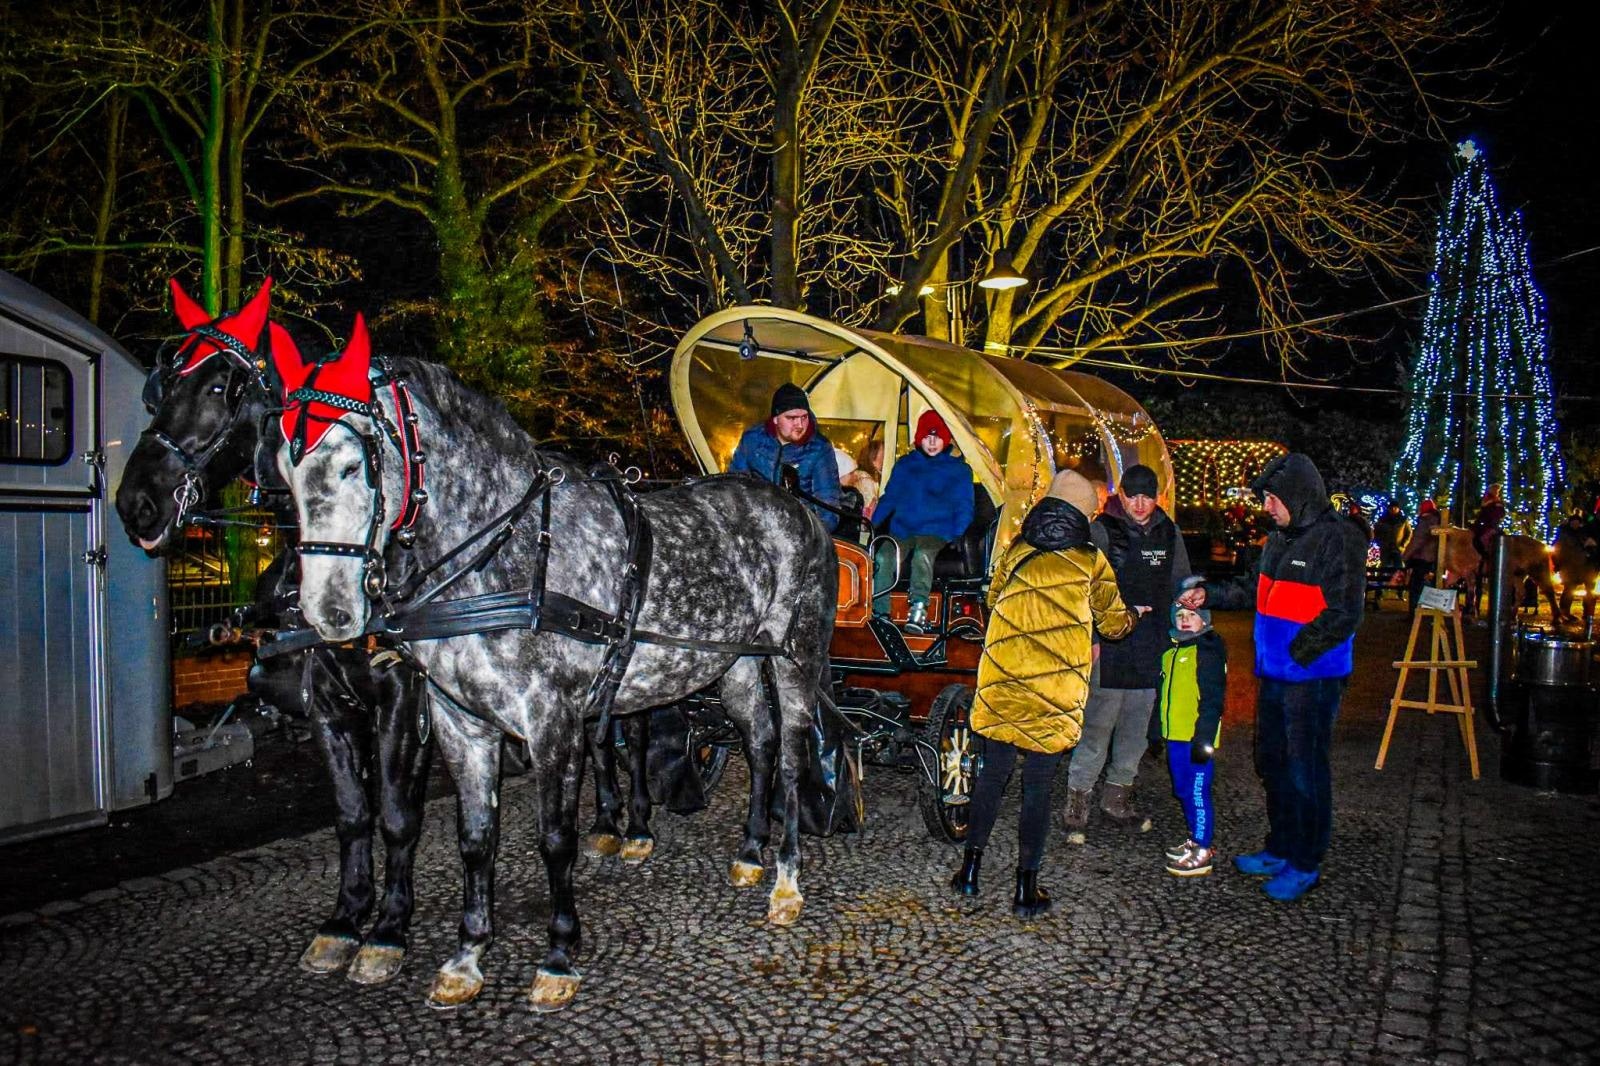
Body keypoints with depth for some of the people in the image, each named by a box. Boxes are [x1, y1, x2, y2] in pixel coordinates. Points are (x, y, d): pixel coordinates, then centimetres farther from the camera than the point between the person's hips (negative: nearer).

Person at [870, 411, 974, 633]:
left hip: (936, 531, -2)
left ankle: (919, 610, -36)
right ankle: (879, 613, -26)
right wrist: (872, 526, 8)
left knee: (922, 554, -38)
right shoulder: (905, 464, 19)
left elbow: (963, 508, 9)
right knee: (882, 558, -29)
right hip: (902, 530, 3)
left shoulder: (958, 469, 11)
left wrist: (957, 537, -7)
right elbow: (889, 498, 21)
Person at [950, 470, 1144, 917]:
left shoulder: (1014, 552, 6)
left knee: (992, 773, 13)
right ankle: (1026, 888, 10)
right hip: (1057, 693, -1)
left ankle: (970, 868, 18)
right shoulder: (1092, 562, 3)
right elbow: (1115, 623, 13)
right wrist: (1134, 615, 36)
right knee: (1038, 786, 5)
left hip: (1002, 684, 2)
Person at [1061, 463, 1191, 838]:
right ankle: (1078, 799, 1)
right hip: (1110, 644, -5)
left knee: (1138, 725, 12)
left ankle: (1118, 796, 26)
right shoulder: (1102, 531, -5)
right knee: (1099, 723, -7)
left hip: (1153, 648, 6)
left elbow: (1181, 587, 20)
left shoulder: (1169, 533, 11)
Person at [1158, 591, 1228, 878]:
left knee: (1197, 792, -4)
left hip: (1196, 738, -9)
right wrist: (1157, 731, 24)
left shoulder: (1208, 652, -12)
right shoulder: (1171, 652, 15)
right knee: (1182, 791, 17)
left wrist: (1204, 738, -20)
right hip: (1175, 736, 9)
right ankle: (1196, 841, 30)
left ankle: (1203, 851, 6)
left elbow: (1213, 700, -16)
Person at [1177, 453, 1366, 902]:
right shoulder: (1281, 538, 11)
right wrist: (1208, 595, 15)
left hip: (1313, 677, -9)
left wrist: (1297, 652, -20)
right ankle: (1280, 850, 33)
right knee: (1272, 763, 18)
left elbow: (1344, 615, -18)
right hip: (1274, 674, 9)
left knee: (1304, 771, 2)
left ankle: (1306, 865, 17)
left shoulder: (1338, 539, -15)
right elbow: (1255, 587, 24)